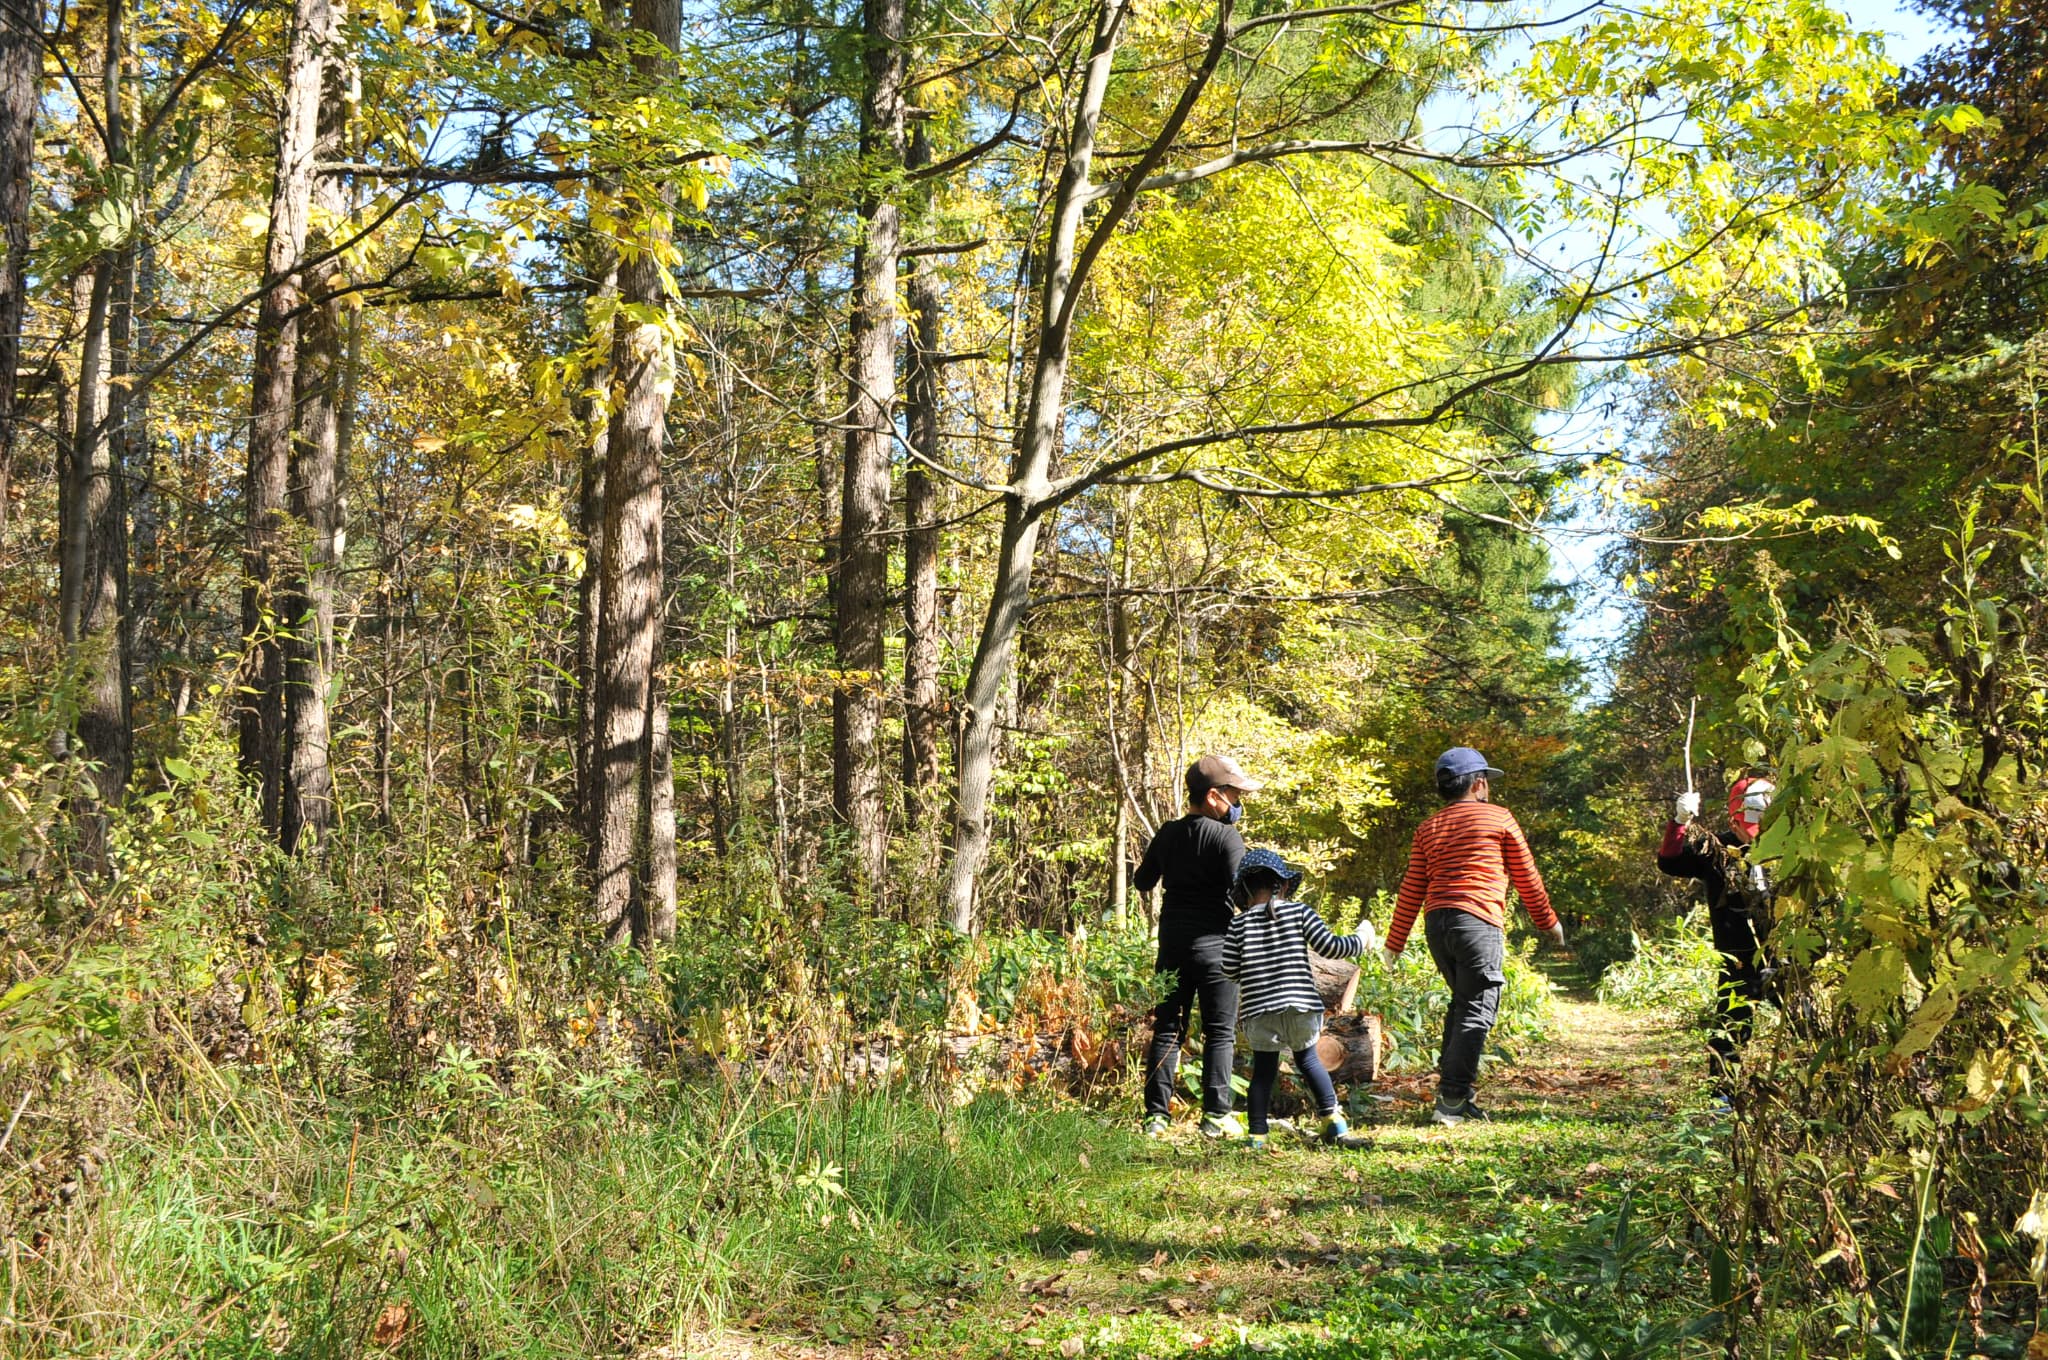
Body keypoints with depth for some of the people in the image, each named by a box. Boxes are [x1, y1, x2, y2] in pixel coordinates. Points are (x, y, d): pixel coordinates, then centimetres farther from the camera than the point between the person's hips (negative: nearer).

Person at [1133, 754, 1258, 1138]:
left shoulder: (1168, 834, 7)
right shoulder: (1226, 837, -11)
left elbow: (1142, 882, 20)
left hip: (1172, 944, 5)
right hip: (1215, 944, -5)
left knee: (1167, 1030, 8)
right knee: (1220, 1032, 4)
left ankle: (1156, 1114, 7)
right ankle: (1216, 1114, 2)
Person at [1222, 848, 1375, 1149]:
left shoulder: (1240, 924, 2)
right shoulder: (1299, 911, 0)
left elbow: (1229, 968, -2)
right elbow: (1328, 947, -4)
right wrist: (1361, 940, 12)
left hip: (1257, 1011, 0)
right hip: (1300, 1005, 0)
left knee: (1263, 1071, 8)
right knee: (1308, 1060, 18)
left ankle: (1256, 1136, 6)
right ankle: (1333, 1121, 12)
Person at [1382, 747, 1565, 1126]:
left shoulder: (1429, 827, 16)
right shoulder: (1500, 819, 5)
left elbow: (1412, 889, 13)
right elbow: (1527, 878, 12)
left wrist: (1394, 943, 16)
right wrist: (1548, 921, 26)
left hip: (1436, 923, 6)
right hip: (1478, 922, -6)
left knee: (1462, 1003, 21)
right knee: (1477, 1012, -3)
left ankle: (1452, 1091, 19)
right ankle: (1451, 1100, -10)